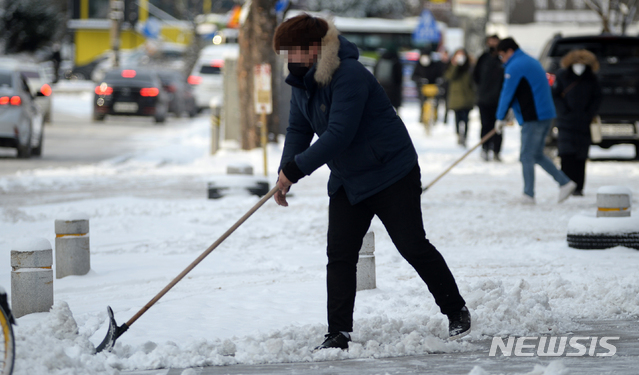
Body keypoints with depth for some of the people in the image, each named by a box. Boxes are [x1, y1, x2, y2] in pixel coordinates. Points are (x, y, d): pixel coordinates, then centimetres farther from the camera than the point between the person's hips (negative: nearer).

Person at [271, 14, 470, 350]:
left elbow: (338, 135, -32)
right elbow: (298, 130, 6)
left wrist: (294, 169, -29)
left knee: (413, 247, -2)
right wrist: (284, 176, -10)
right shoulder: (303, 82, 2)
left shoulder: (349, 76, -27)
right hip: (347, 181, 8)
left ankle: (457, 311, 15)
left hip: (392, 174, -8)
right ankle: (339, 333, 1)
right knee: (339, 256, -1)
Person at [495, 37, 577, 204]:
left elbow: (507, 93, -11)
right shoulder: (532, 62, 19)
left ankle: (528, 195, -2)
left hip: (533, 118, -10)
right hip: (545, 114, 10)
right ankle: (565, 182, 11)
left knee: (526, 156, -3)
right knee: (537, 155, 16)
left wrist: (500, 118, -1)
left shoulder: (515, 67, -11)